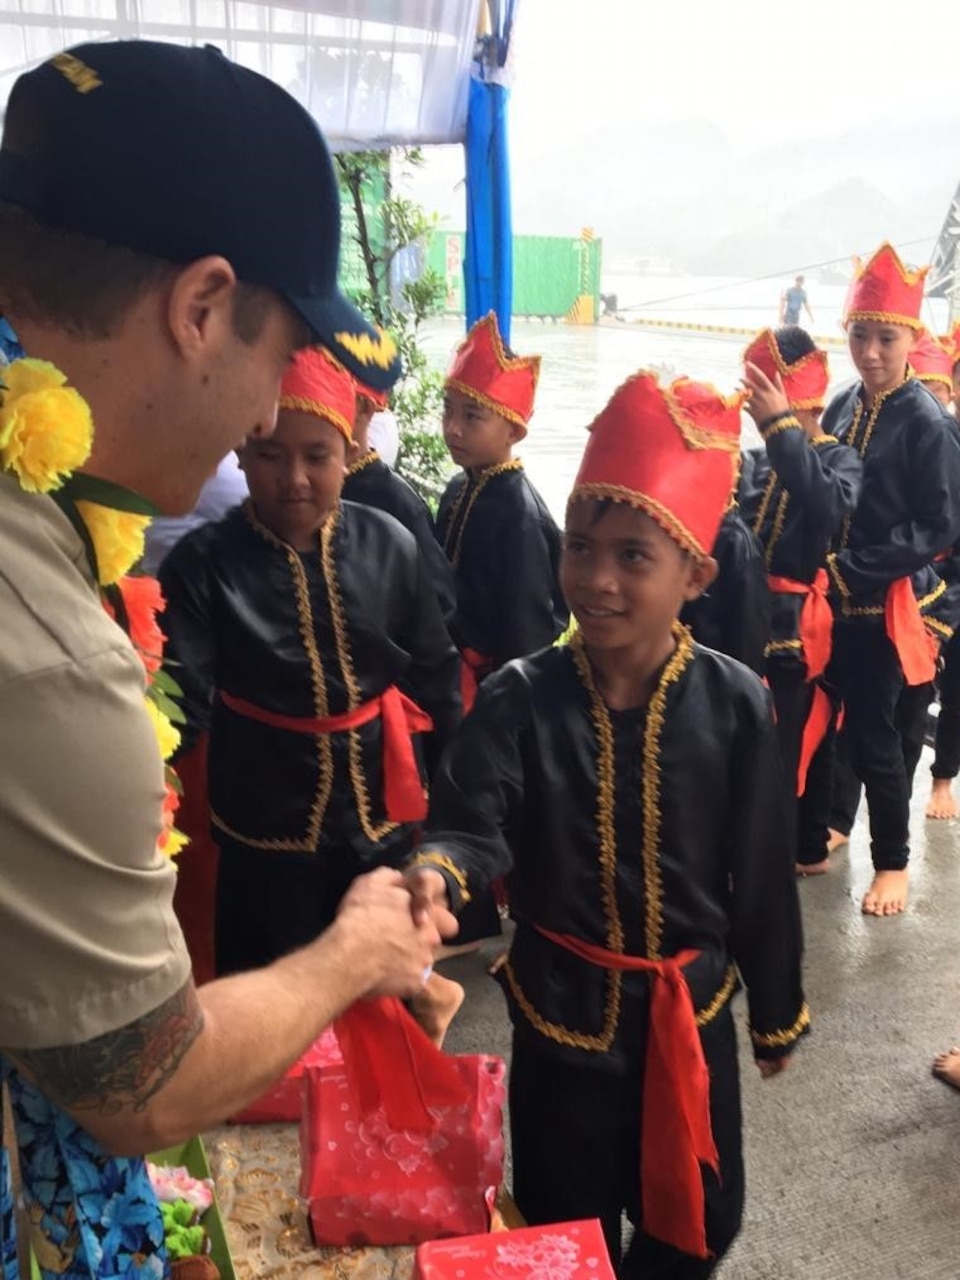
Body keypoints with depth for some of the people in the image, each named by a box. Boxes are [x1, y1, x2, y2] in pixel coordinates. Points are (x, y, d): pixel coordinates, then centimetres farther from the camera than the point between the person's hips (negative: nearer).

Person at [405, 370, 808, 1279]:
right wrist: (437, 869, -48)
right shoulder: (518, 698, -15)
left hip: (691, 1010, 1)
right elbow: (472, 822, -24)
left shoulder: (734, 704, -13)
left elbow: (762, 871, -5)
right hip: (561, 1011, -1)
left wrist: (776, 1011, 4)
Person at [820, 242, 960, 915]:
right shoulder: (843, 407, 4)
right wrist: (823, 568, -2)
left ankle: (893, 863, 21)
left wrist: (854, 569, -19)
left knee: (873, 732, 2)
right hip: (834, 598, 5)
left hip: (889, 604, -5)